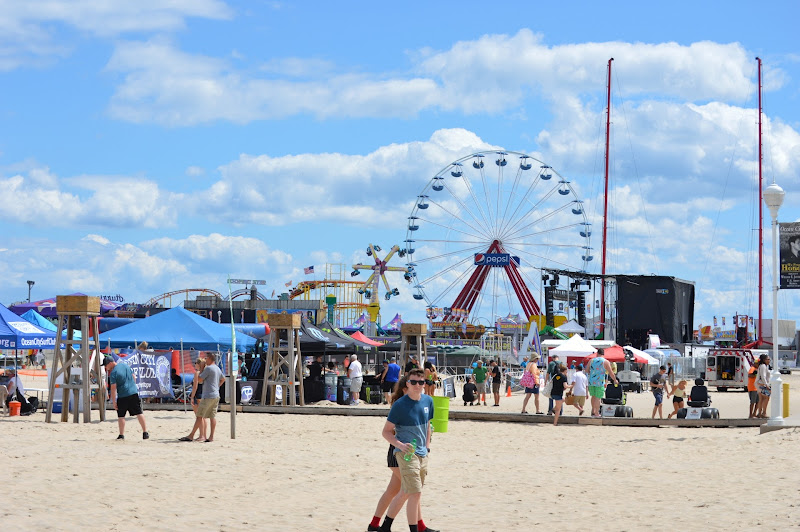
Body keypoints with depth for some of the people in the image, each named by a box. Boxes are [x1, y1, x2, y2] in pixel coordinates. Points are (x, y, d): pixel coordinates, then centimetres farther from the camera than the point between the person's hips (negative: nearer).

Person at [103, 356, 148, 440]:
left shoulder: (113, 373, -11)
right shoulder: (125, 366, 8)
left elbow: (113, 388, -14)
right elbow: (133, 377, 17)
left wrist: (114, 402, -11)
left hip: (122, 396, -5)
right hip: (134, 393, 5)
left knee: (121, 416, 5)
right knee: (139, 413, 7)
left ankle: (121, 435, 3)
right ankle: (145, 432, 8)